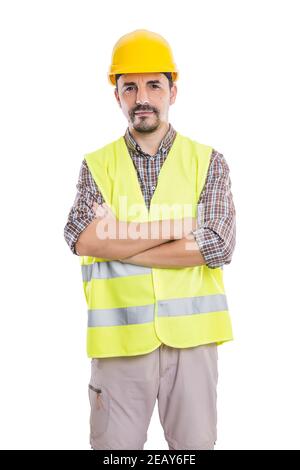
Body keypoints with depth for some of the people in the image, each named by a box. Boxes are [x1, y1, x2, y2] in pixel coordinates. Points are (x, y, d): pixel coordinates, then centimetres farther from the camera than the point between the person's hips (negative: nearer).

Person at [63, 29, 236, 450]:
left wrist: (115, 244, -10)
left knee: (195, 443, 11)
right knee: (115, 445, 10)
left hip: (191, 334, 0)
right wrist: (179, 227, -14)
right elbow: (81, 239, -11)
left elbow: (218, 245, -11)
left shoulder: (208, 162, 3)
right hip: (119, 336, 1)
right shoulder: (97, 164, 6)